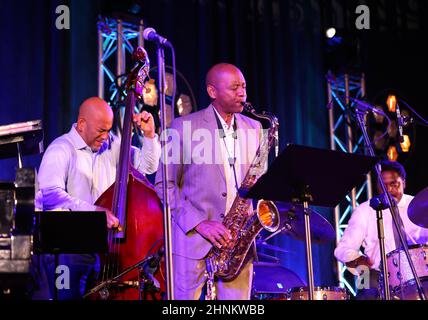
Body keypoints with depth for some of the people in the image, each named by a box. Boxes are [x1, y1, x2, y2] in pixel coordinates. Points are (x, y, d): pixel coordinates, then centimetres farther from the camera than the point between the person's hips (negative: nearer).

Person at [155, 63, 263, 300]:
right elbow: (164, 184, -1)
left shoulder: (253, 128, 13)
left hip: (237, 239, 4)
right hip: (192, 238, -4)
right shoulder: (184, 126, 0)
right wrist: (198, 223, -13)